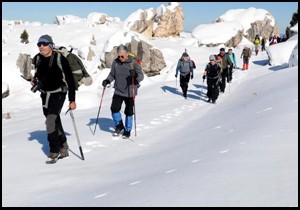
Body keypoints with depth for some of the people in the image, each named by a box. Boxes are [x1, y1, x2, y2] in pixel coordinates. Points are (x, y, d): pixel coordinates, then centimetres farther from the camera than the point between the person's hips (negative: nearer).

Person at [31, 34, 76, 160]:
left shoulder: (60, 59, -18)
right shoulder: (37, 59, -2)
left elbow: (70, 80, -15)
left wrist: (72, 100, -16)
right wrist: (35, 80, 4)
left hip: (58, 94, -6)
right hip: (45, 94, 6)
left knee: (51, 120, -19)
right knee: (55, 122, 13)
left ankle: (54, 150, -6)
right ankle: (63, 147, 29)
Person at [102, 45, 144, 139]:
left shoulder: (133, 63, -10)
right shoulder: (115, 62, 0)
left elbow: (141, 76, -10)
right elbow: (112, 74, 11)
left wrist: (135, 76, -32)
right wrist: (107, 81, -7)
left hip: (130, 92, -3)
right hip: (118, 91, 3)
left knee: (128, 112, 5)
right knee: (114, 109, -7)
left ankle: (127, 130, 25)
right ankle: (119, 125, 20)